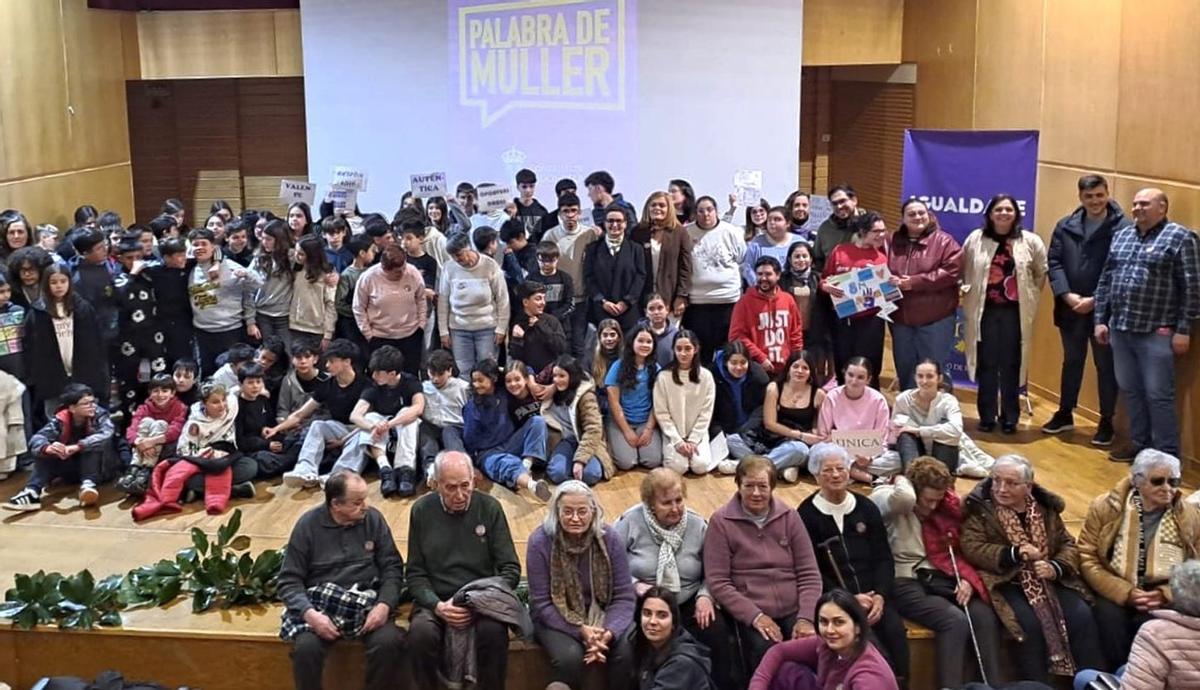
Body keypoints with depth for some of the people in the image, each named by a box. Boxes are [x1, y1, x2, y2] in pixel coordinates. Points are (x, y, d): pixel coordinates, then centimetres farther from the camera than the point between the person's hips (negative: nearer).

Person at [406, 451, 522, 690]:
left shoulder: (490, 508, 0)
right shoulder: (422, 510, 2)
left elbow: (510, 568, 1)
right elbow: (415, 574, 4)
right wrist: (437, 605, -15)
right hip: (435, 600, 1)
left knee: (494, 632, -33)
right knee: (421, 633, -32)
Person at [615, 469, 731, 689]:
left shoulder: (698, 525, 4)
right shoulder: (631, 522, -6)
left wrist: (705, 595, -10)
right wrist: (633, 585, -18)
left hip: (688, 605, 2)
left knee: (717, 633, -26)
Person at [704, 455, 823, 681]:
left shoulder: (789, 516, 10)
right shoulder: (721, 522, 0)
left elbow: (809, 573, 8)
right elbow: (717, 582, -4)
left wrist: (806, 618, -7)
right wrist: (756, 616, -13)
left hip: (794, 611, 3)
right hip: (750, 616, -3)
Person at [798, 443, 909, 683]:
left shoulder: (867, 508, 14)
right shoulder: (807, 515, 1)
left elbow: (884, 558, 10)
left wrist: (880, 596, -7)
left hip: (873, 594, 4)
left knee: (895, 632, -25)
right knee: (870, 644, -29)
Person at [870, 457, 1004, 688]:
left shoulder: (947, 505, 11)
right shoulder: (884, 497, -8)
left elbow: (956, 550, 17)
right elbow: (906, 497, -33)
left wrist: (967, 579, -2)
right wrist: (901, 480, -10)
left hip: (938, 576, 6)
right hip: (904, 581, -6)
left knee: (986, 616, -20)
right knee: (955, 620, -29)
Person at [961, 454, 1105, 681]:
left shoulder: (1045, 507, 11)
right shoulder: (979, 508, -2)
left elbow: (1068, 544, 11)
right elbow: (972, 548, -11)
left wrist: (1055, 567, -11)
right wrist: (1014, 553, -22)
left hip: (1049, 580, 4)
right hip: (1006, 581, -4)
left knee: (1082, 615, -19)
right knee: (1031, 622, -31)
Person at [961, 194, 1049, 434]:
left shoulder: (1030, 241, -1)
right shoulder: (975, 239, 0)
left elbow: (1042, 272, 10)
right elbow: (964, 270, 10)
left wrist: (1030, 297, 8)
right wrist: (968, 291, 6)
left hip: (1015, 312, 0)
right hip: (985, 311, 1)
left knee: (1011, 366, 6)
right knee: (987, 365, 7)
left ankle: (1010, 418, 17)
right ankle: (986, 417, 18)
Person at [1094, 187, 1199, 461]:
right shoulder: (1121, 236, 12)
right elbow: (1106, 280, 15)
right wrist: (1100, 319, 10)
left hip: (1157, 333, -6)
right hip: (1120, 329, 6)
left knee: (1158, 395, -2)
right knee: (1130, 391, 13)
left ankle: (1167, 456, 7)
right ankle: (1140, 445, 26)